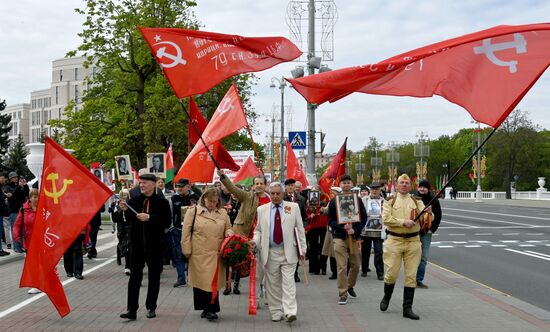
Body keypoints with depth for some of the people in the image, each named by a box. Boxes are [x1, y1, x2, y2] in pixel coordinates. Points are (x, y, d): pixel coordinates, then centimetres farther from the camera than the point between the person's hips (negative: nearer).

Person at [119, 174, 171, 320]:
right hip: (137, 244, 2)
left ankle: (151, 307, 22)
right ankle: (132, 309, 0)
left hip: (154, 244, -2)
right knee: (134, 276, -1)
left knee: (154, 277, 9)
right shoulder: (134, 201, 4)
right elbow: (130, 220, 3)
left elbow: (166, 222, -13)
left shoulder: (162, 202, -5)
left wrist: (149, 217, -20)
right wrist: (125, 210, -13)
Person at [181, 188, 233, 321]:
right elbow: (186, 233, 0)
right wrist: (187, 251, -3)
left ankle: (211, 309, 10)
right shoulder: (193, 212, 1)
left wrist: (228, 233, -3)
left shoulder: (223, 213, 11)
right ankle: (206, 308, 12)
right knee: (201, 281, 1)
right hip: (199, 255, -2)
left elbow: (228, 228, 21)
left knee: (213, 282, 1)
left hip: (216, 254, 2)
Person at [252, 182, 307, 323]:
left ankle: (290, 312, -11)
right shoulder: (262, 210, 8)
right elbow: (258, 230, 14)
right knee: (273, 284, 6)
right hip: (270, 253, 2)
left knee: (288, 282, -8)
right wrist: (255, 241, -6)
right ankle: (276, 312, 15)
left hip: (288, 252, -2)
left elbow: (300, 229, 6)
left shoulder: (293, 207, 4)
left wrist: (303, 249, 3)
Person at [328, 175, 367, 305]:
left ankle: (350, 286, 34)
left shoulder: (358, 200, 7)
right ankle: (342, 294, -1)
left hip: (354, 237, 2)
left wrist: (355, 230, -10)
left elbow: (364, 218, 6)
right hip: (339, 237, -2)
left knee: (356, 265, 9)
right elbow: (330, 220, 1)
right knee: (341, 266, -7)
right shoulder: (334, 201, 3)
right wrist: (343, 227, -15)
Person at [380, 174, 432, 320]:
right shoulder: (390, 201, 3)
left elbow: (425, 218, -1)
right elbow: (386, 218, -9)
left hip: (413, 241, 2)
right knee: (391, 273, 0)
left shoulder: (416, 201, 9)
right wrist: (403, 222, -18)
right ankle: (386, 297, 29)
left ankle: (407, 308, 9)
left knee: (411, 276, 2)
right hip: (394, 240, -2)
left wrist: (427, 214, -24)